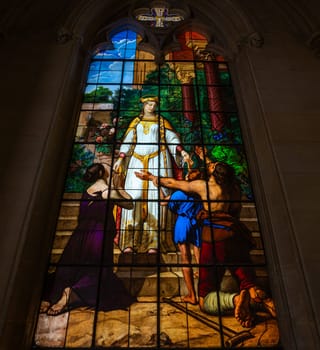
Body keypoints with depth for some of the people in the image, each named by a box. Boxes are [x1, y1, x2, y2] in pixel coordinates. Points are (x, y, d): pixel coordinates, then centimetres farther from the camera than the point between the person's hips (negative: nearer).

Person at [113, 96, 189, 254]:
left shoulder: (162, 122, 16)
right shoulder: (136, 122, 20)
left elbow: (172, 138, 7)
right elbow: (128, 141, 14)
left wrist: (181, 151, -11)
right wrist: (120, 158, 3)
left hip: (157, 159, -1)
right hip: (138, 160, 2)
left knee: (155, 194, -12)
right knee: (134, 195, -10)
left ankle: (153, 243, -13)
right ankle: (128, 242, -10)